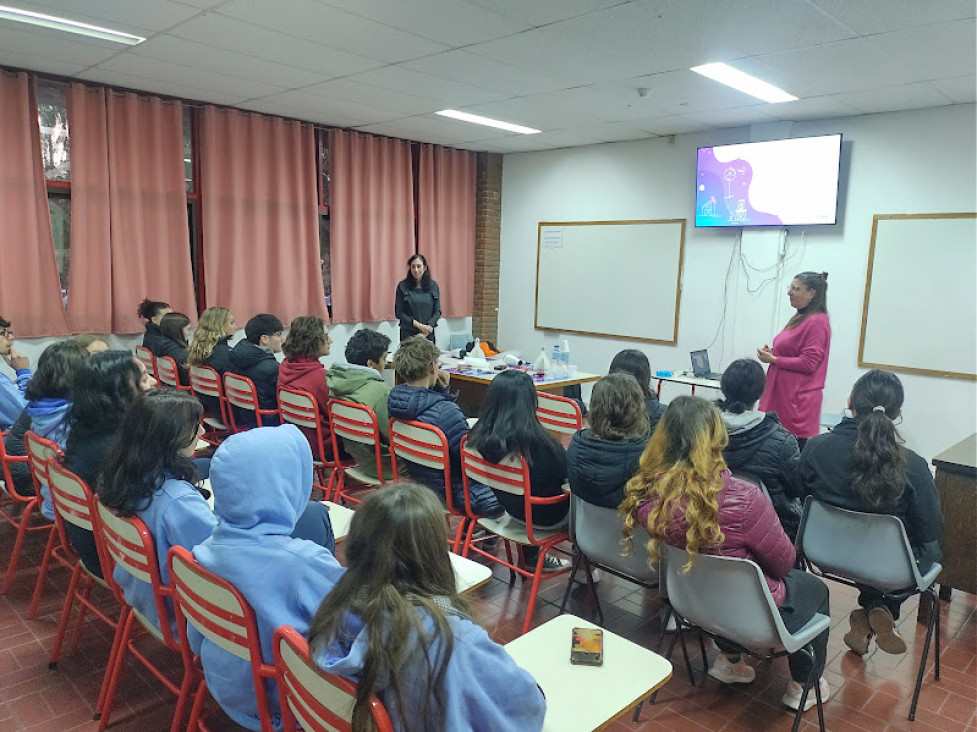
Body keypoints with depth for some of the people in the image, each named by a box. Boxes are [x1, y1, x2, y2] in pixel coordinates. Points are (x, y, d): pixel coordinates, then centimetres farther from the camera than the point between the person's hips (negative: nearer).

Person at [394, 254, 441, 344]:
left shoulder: (433, 286, 4)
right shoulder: (402, 286, -1)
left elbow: (437, 311, 3)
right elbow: (398, 313, -3)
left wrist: (425, 332, -9)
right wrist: (419, 325, -13)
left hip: (428, 335, 2)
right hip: (408, 334, -2)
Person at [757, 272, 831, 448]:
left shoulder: (817, 322, -13)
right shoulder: (799, 318, 15)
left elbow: (808, 363, -18)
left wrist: (773, 360, -13)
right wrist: (772, 353, 8)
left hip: (798, 400, -9)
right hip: (781, 395, 9)